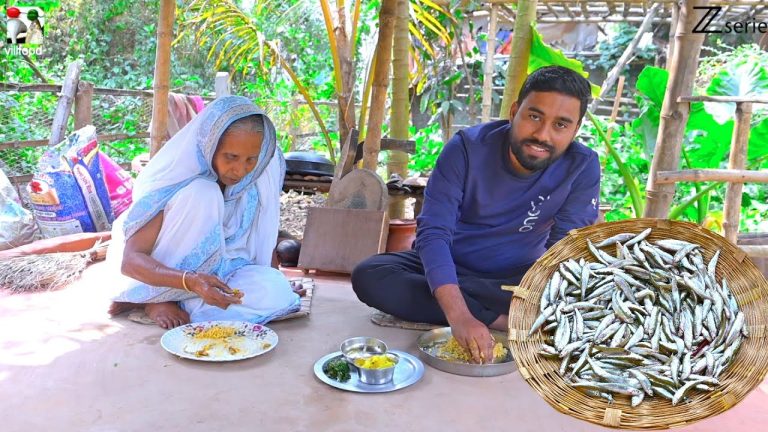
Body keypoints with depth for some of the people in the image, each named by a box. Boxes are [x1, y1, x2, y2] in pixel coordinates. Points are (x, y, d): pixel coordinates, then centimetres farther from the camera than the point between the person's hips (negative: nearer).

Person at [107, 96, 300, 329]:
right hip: (157, 269, -4)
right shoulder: (176, 180, -26)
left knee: (276, 292, -28)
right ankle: (153, 298, -15)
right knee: (202, 194, -31)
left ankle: (167, 300, -13)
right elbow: (130, 261, -30)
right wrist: (190, 281, -45)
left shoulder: (258, 179, -14)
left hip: (213, 270, 4)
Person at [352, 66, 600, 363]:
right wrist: (459, 315, -41)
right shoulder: (467, 148, -20)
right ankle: (501, 320, -24)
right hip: (447, 266, 0)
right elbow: (433, 232, -27)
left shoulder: (583, 168, -15)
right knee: (368, 276, -27)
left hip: (516, 279, 0)